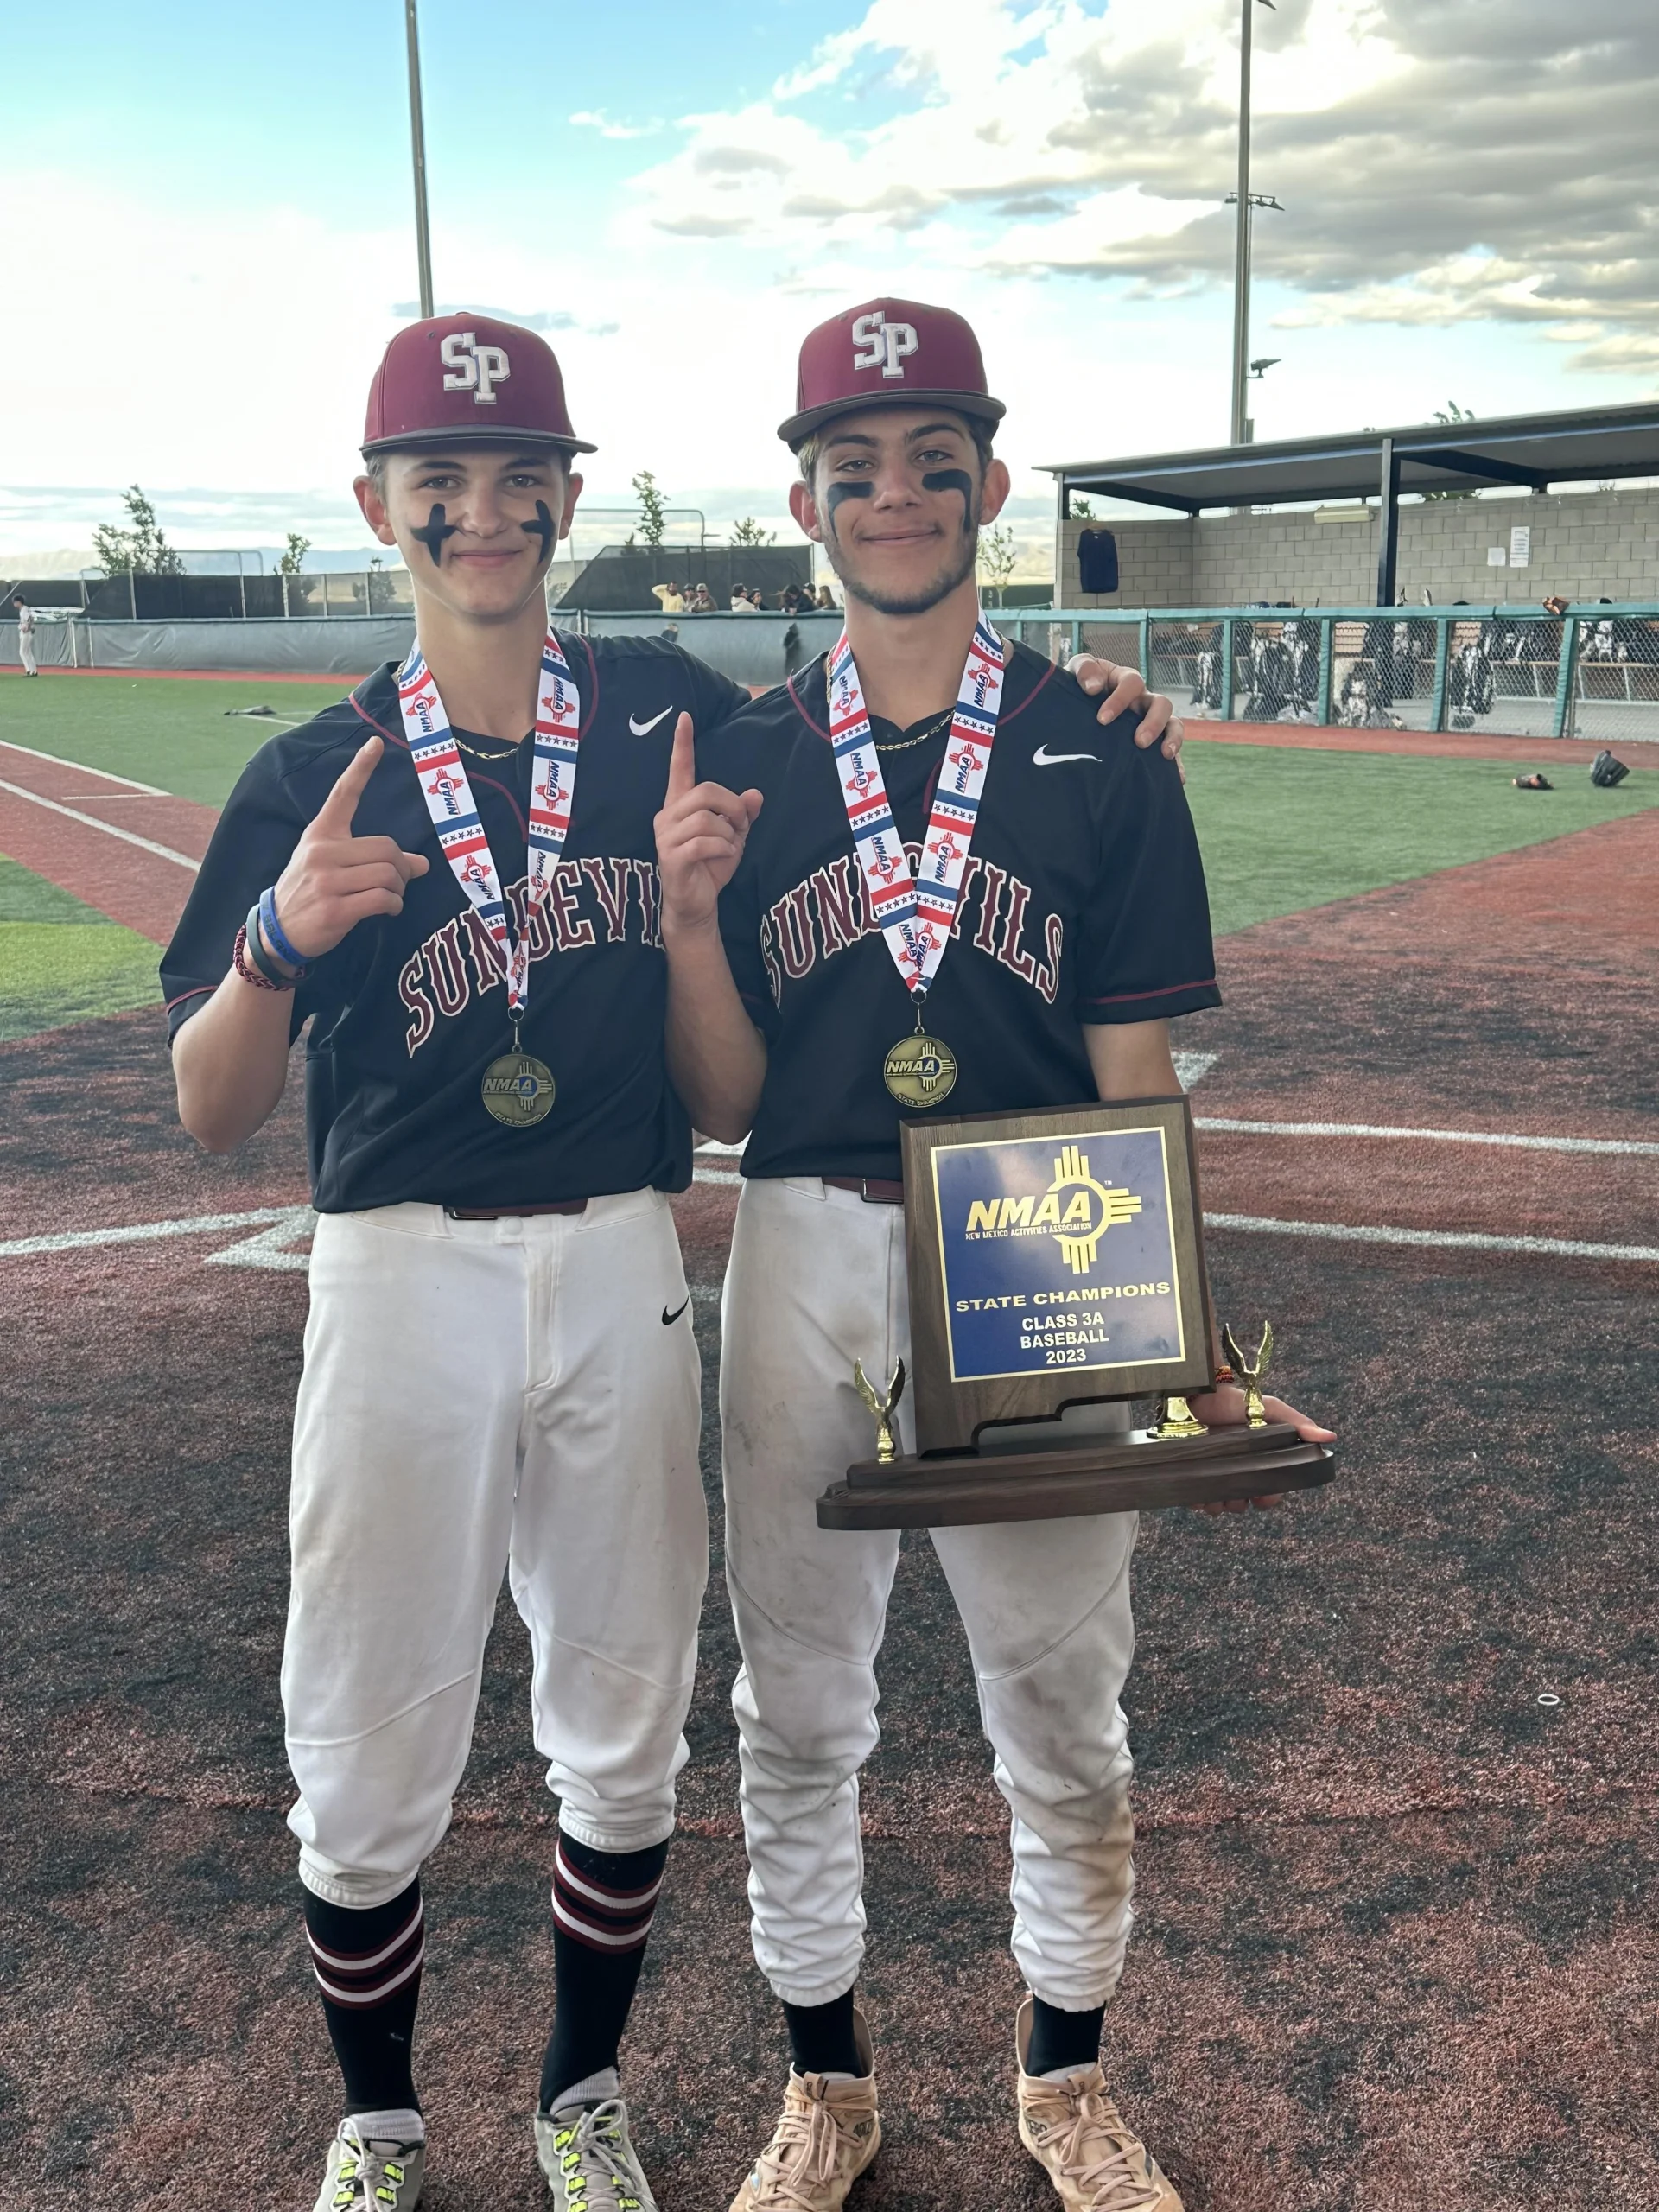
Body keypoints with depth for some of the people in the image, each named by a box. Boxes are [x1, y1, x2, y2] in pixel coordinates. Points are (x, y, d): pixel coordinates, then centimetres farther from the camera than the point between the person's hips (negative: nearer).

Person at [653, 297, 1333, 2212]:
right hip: (803, 1265, 2)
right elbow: (722, 1105, 2)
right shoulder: (738, 766, 3)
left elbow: (1132, 1086, -2)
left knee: (1064, 1724, 11)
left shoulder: (1100, 758, -1)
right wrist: (691, 921, -15)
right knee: (794, 1711, 14)